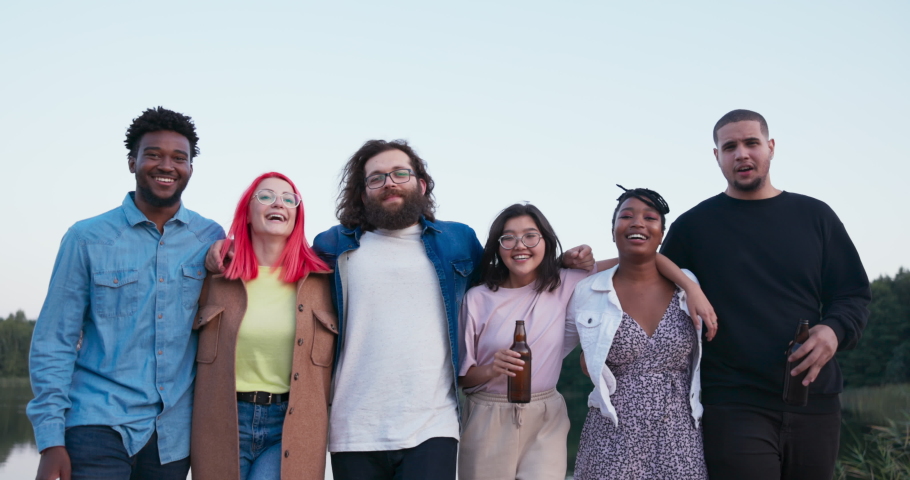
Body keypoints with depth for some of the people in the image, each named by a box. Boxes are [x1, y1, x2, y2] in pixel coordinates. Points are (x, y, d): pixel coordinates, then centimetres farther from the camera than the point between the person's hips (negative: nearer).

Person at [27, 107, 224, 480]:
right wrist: (50, 440, -8)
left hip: (174, 432, 2)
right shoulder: (87, 238, -2)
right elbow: (54, 344, -2)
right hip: (99, 425, -2)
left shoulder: (211, 240, 3)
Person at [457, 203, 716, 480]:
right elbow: (461, 375, -1)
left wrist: (692, 286, -14)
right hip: (487, 421, 0)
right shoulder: (477, 299, -3)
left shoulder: (565, 285, -1)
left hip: (545, 421, 1)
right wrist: (491, 370, -21)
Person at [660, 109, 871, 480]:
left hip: (816, 403, 3)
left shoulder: (815, 216, 10)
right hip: (735, 407, -3)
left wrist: (835, 330, -8)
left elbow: (853, 293, 10)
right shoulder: (693, 226, 5)